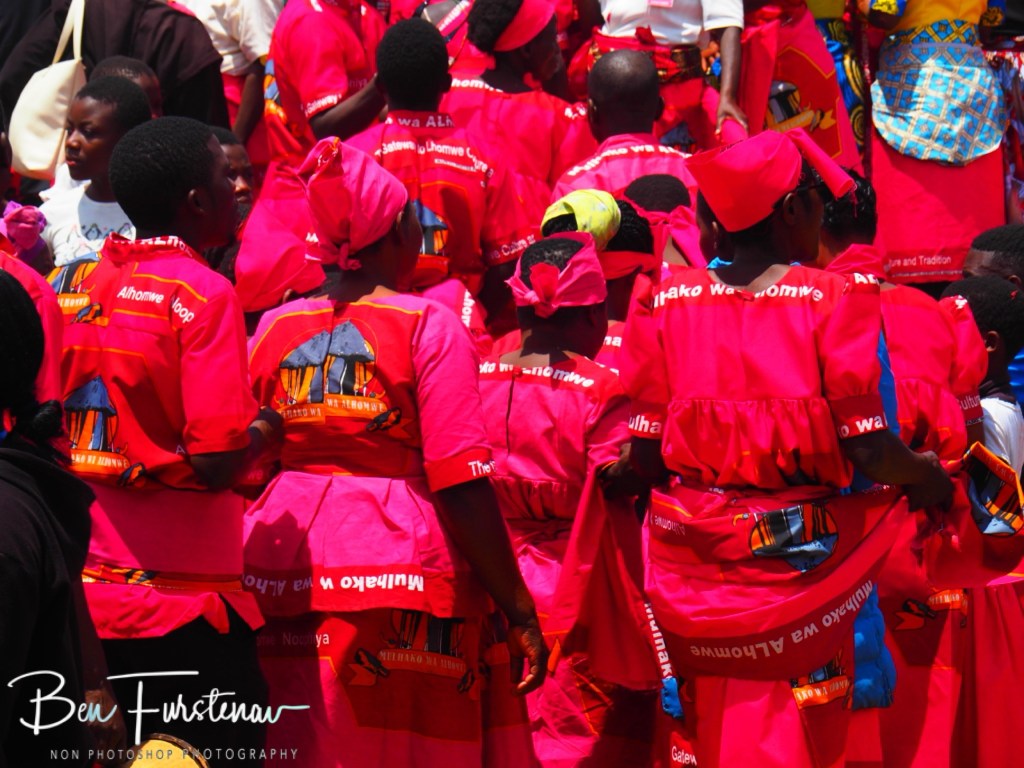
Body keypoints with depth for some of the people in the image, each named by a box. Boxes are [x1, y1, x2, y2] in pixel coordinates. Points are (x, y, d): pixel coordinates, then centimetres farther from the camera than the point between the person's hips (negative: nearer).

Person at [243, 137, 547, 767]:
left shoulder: (275, 326, 9)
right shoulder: (428, 326, -5)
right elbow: (462, 485, -11)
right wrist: (519, 610, -7)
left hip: (279, 577, 5)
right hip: (400, 579, -5)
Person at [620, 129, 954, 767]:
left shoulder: (665, 303, -2)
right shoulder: (833, 301, -12)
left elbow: (646, 456, -2)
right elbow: (867, 451, -13)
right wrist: (928, 475, 7)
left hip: (693, 563, 4)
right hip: (796, 562, -3)